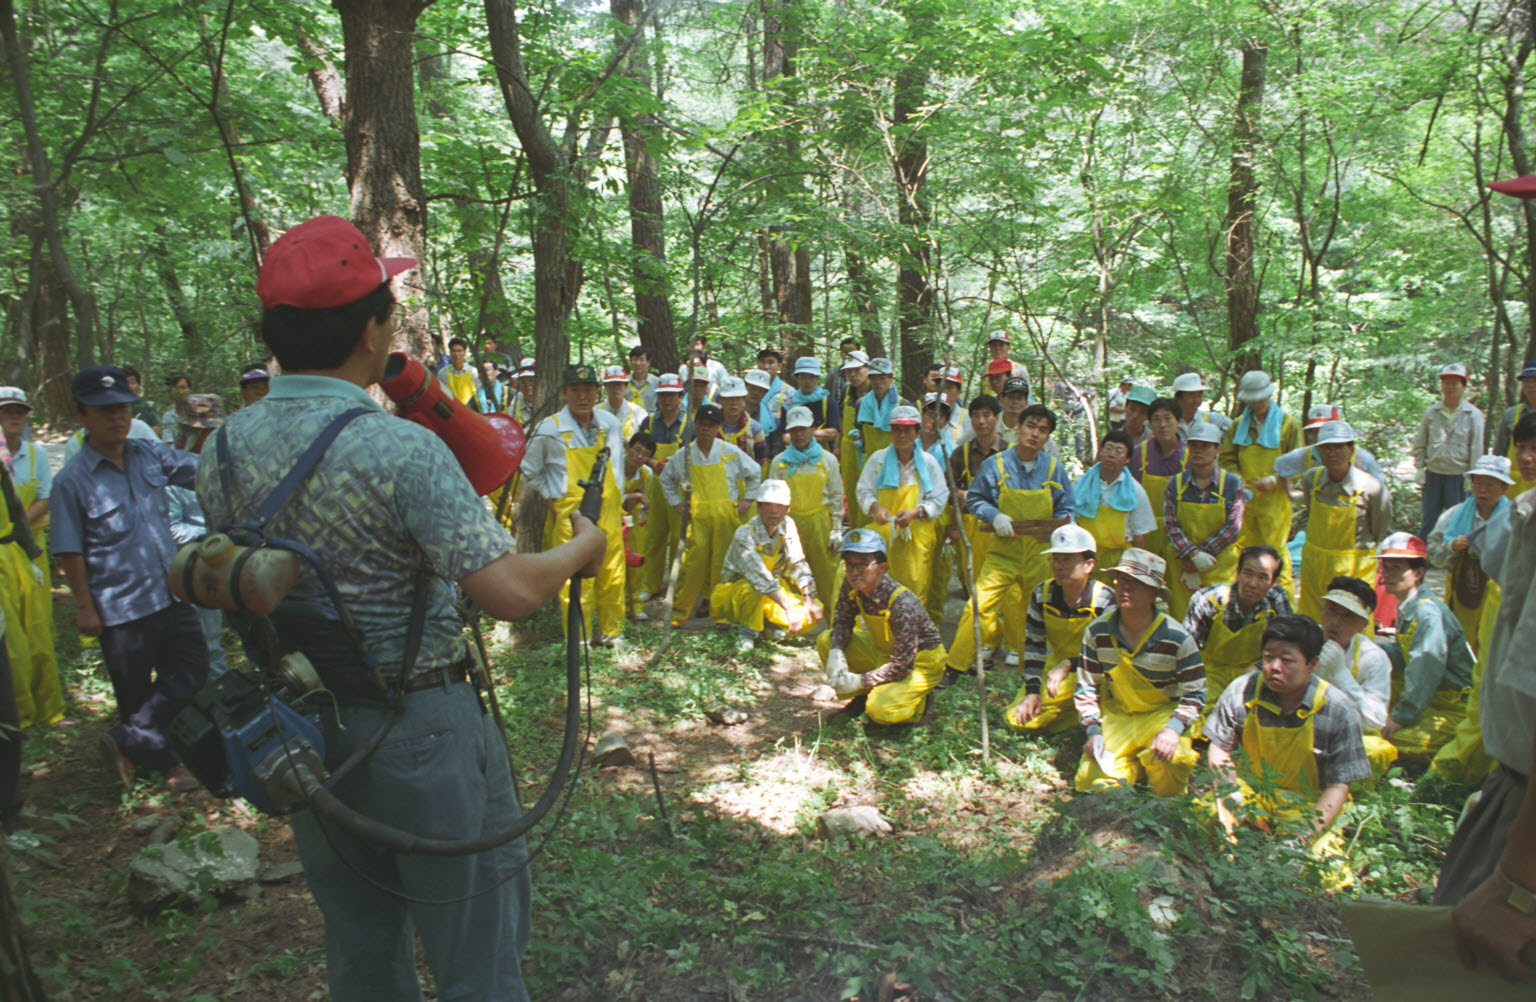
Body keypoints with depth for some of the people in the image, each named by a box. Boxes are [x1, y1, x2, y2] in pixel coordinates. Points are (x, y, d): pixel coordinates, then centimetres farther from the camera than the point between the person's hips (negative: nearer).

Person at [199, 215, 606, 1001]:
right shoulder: (400, 448, -24)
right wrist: (580, 550, -9)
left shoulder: (226, 445, -3)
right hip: (418, 729, -6)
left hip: (297, 729, 7)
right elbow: (510, 591, -28)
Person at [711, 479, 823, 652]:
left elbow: (798, 565, -5)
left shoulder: (788, 526, -7)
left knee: (812, 615, -15)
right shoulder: (745, 534, -26)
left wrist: (809, 600, -17)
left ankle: (765, 626, 7)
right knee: (753, 587, -40)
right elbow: (760, 578, -37)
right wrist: (789, 609, -44)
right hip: (733, 592, -6)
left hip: (771, 594, 6)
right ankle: (747, 631, -15)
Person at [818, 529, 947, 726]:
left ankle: (919, 701, 4)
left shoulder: (902, 604, -35)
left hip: (921, 662, -7)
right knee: (825, 641, -8)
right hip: (883, 649, 7)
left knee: (880, 710, -30)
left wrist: (860, 681, -26)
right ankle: (867, 695, 6)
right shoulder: (851, 586, -16)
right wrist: (836, 652, -20)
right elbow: (842, 621, 1)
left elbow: (902, 665, -30)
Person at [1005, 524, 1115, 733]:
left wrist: (1067, 666, -36)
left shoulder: (1105, 599, -19)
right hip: (1055, 667, 5)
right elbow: (1033, 645, -4)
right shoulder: (1042, 594, -6)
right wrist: (1032, 690, -13)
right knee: (1016, 719, -10)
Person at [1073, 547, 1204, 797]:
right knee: (1088, 782, -16)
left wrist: (1173, 729, -27)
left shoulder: (1177, 639, -15)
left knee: (1169, 759, -36)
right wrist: (1093, 731, -10)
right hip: (1115, 716, 3)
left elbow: (1194, 695, -10)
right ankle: (1132, 765, 14)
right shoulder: (1097, 632, -7)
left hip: (1164, 714, -2)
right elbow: (1086, 686, 2)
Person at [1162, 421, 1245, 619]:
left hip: (1221, 567, -1)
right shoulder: (1175, 484, 5)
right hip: (1182, 566, 1)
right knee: (1181, 620, 1)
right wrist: (1193, 555, -16)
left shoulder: (1232, 484, 2)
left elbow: (1232, 527, -4)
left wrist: (1199, 553, -11)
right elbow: (1170, 525, -3)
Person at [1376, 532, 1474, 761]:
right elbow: (1400, 655, 16)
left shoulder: (1429, 612, -23)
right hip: (1431, 699, 10)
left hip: (1454, 711, -10)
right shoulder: (1406, 608, 6)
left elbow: (1426, 668, -27)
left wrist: (1400, 717, -24)